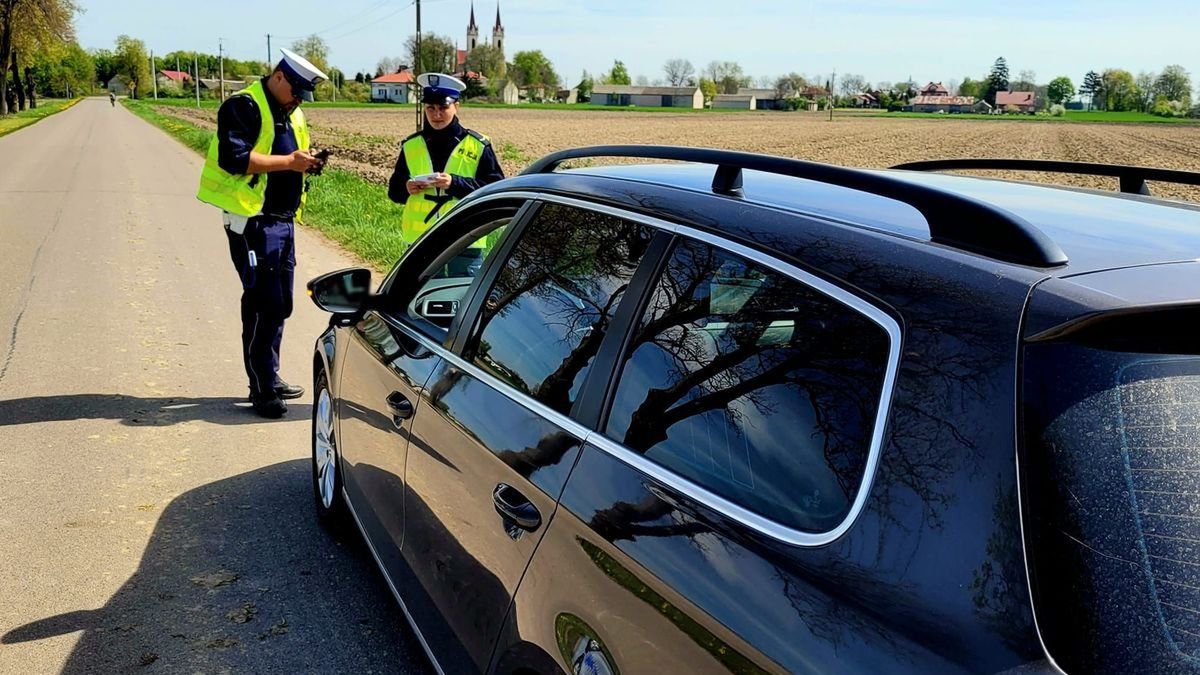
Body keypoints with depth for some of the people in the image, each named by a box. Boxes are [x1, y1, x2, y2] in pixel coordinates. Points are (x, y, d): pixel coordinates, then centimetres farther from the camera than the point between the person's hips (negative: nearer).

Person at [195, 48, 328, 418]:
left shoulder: (290, 113, 18)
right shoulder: (244, 106, -11)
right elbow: (234, 158, -22)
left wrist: (305, 162, 4)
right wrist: (287, 161, -22)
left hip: (283, 220, 9)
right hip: (252, 221, -9)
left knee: (279, 304, 14)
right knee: (263, 304, -10)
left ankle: (270, 379, 26)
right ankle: (262, 390, -4)